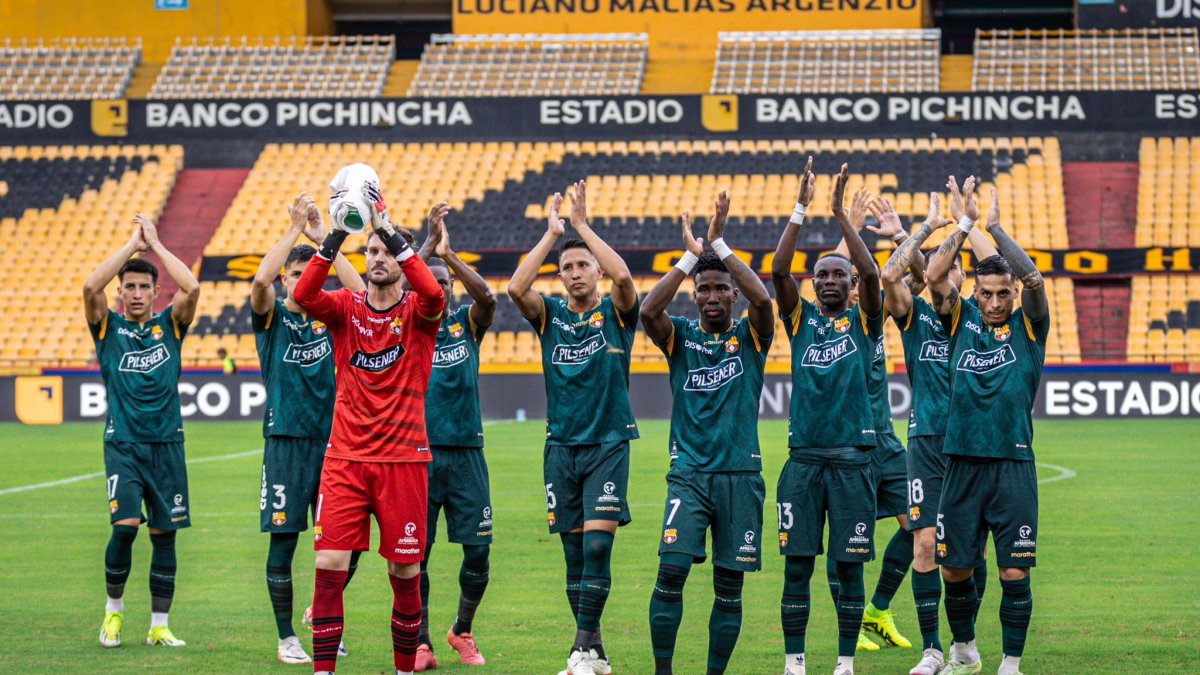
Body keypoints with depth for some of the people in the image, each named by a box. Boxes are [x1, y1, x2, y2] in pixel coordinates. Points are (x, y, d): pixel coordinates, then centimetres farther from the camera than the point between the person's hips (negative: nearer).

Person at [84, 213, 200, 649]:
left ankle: (159, 625, 10)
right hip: (123, 444, -2)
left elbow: (191, 288, -10)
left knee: (164, 534, 3)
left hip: (167, 444, 2)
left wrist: (156, 244, -4)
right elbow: (91, 287, -14)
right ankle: (114, 609, 4)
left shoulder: (169, 326, 8)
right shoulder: (109, 327, 5)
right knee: (125, 525, -16)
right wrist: (132, 245, -10)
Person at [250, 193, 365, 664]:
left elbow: (360, 290, -9)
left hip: (330, 438, 3)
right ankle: (286, 637, 6)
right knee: (284, 538, -2)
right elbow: (260, 280, -19)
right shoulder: (273, 315, 2)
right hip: (287, 439, -3)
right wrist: (295, 229, -18)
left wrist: (324, 241, -11)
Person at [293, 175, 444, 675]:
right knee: (329, 565, -9)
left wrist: (388, 230, -25)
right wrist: (336, 235, -25)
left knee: (405, 572, 3)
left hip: (404, 459, -1)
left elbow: (433, 293, -23)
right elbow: (303, 296, -15)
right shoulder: (346, 308, 5)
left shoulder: (417, 312, 2)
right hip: (346, 459, 1)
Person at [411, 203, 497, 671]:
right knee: (414, 554, -2)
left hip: (466, 452, 2)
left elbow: (487, 297, -13)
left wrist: (449, 255, -23)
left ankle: (463, 632, 20)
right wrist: (429, 244, -24)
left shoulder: (466, 324, 7)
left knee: (477, 551, 0)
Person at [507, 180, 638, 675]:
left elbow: (623, 276, -21)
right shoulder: (550, 315, 6)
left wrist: (582, 225, -18)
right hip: (561, 447, 3)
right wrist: (552, 233, -14)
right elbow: (516, 288, -13)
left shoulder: (617, 314, 1)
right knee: (575, 552, 4)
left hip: (609, 444, -3)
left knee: (597, 545, -14)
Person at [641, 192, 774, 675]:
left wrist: (719, 245, -16)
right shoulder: (680, 336, 6)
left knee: (729, 586, 2)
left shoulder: (751, 336, 5)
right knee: (671, 570, -15)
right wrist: (690, 257, -16)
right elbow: (648, 310, -15)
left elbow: (762, 299, -16)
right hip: (689, 472, 0)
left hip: (740, 475, 0)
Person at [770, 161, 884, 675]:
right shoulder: (800, 319, 8)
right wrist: (800, 209, -13)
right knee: (797, 564, 1)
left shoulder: (864, 321, 5)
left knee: (849, 565, 2)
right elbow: (779, 271, -6)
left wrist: (843, 215, -16)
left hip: (851, 458, -1)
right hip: (804, 457, 1)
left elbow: (871, 275, -12)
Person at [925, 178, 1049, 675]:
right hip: (963, 464, 2)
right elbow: (935, 276, -5)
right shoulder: (962, 321, 8)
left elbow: (1032, 278, -13)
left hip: (1013, 466, -2)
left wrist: (994, 225, -10)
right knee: (954, 568, 7)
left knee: (1014, 571, -4)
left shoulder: (1028, 326, 3)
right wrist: (966, 223, -8)